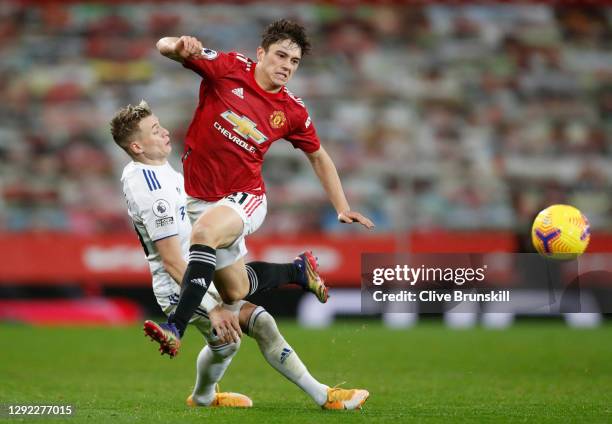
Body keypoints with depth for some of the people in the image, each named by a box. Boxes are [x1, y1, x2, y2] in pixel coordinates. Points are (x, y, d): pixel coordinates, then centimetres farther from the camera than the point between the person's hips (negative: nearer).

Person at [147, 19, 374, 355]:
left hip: (243, 198, -2)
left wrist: (342, 209, 8)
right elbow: (164, 46, -13)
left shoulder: (293, 112, -2)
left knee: (205, 230, -37)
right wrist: (178, 47, -38)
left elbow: (319, 158, 14)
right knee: (235, 293, 12)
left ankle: (176, 328, -42)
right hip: (198, 197, 2)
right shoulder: (229, 68, -8)